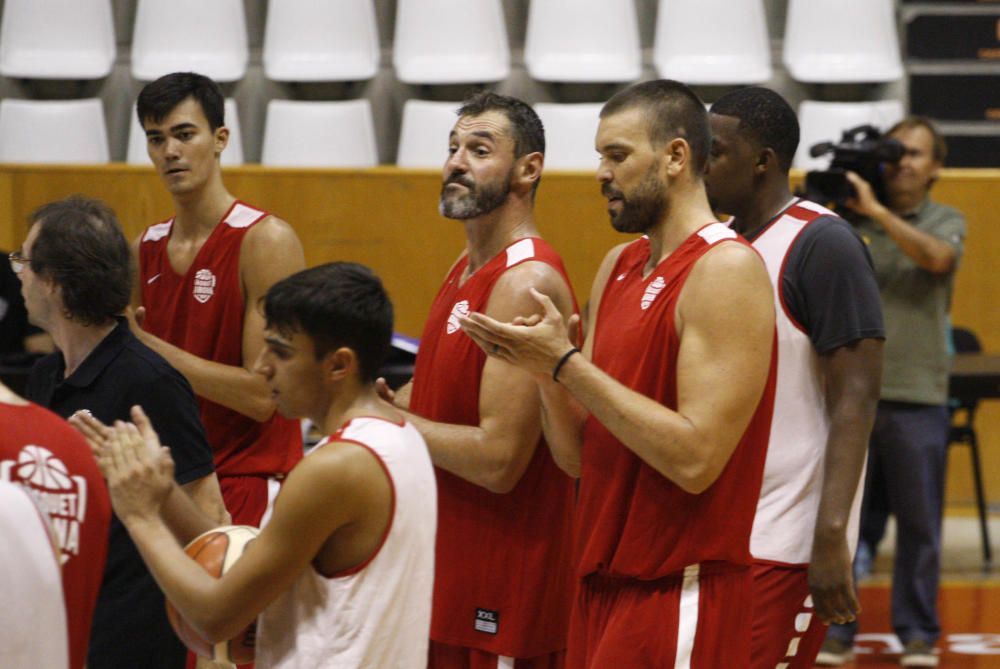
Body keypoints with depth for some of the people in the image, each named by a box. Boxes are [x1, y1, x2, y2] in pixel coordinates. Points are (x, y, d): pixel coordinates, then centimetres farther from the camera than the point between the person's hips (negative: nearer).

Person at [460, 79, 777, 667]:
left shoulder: (726, 270, -13)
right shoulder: (619, 268, 13)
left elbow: (696, 459, -22)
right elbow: (577, 454, 12)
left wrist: (568, 365, -18)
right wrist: (544, 369, -7)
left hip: (678, 593, -8)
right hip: (605, 584, 8)